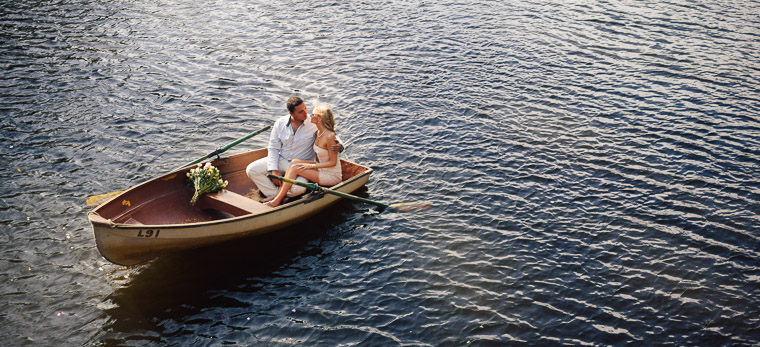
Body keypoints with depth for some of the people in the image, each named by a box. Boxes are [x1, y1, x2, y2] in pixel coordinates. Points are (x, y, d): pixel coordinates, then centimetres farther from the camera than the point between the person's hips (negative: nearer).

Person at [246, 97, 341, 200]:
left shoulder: (314, 123, -12)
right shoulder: (280, 123, -5)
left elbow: (333, 137, -4)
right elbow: (273, 148, 0)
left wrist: (339, 146, -30)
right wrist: (274, 170, -10)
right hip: (280, 160, 3)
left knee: (298, 188, -33)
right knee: (251, 170, -11)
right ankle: (274, 194, -3)